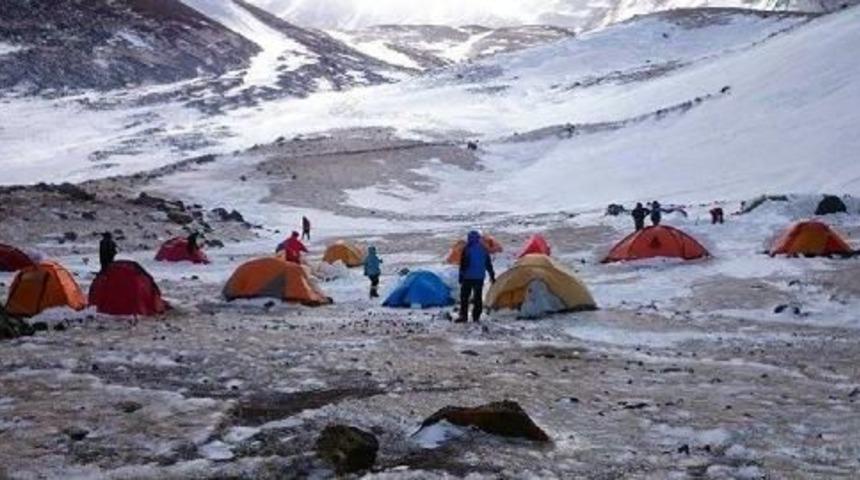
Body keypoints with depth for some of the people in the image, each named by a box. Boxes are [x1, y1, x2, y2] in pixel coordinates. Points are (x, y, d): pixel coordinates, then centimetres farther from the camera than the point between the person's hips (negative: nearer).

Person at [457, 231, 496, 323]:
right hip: (480, 277, 4)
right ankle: (476, 316, 10)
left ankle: (463, 316, -2)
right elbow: (489, 264, 12)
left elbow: (463, 265, -12)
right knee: (478, 297, 11)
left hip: (468, 277, -4)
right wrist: (492, 275, 20)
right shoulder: (483, 249, 4)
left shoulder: (466, 249, -11)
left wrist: (461, 276, -7)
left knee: (464, 296, 3)